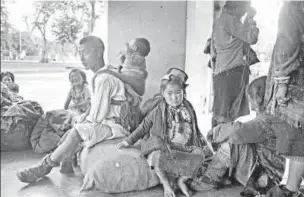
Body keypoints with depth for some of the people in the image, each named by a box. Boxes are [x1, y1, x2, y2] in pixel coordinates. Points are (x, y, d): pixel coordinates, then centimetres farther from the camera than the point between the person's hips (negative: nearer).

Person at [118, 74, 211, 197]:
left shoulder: (189, 110, 11)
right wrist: (129, 141, 7)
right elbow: (143, 127, 8)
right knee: (157, 156, -36)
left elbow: (195, 131, 24)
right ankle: (165, 183, -6)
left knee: (199, 155, -24)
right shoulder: (158, 111, 2)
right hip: (162, 147, -3)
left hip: (185, 149, 3)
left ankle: (182, 180, 2)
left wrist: (202, 143, 14)